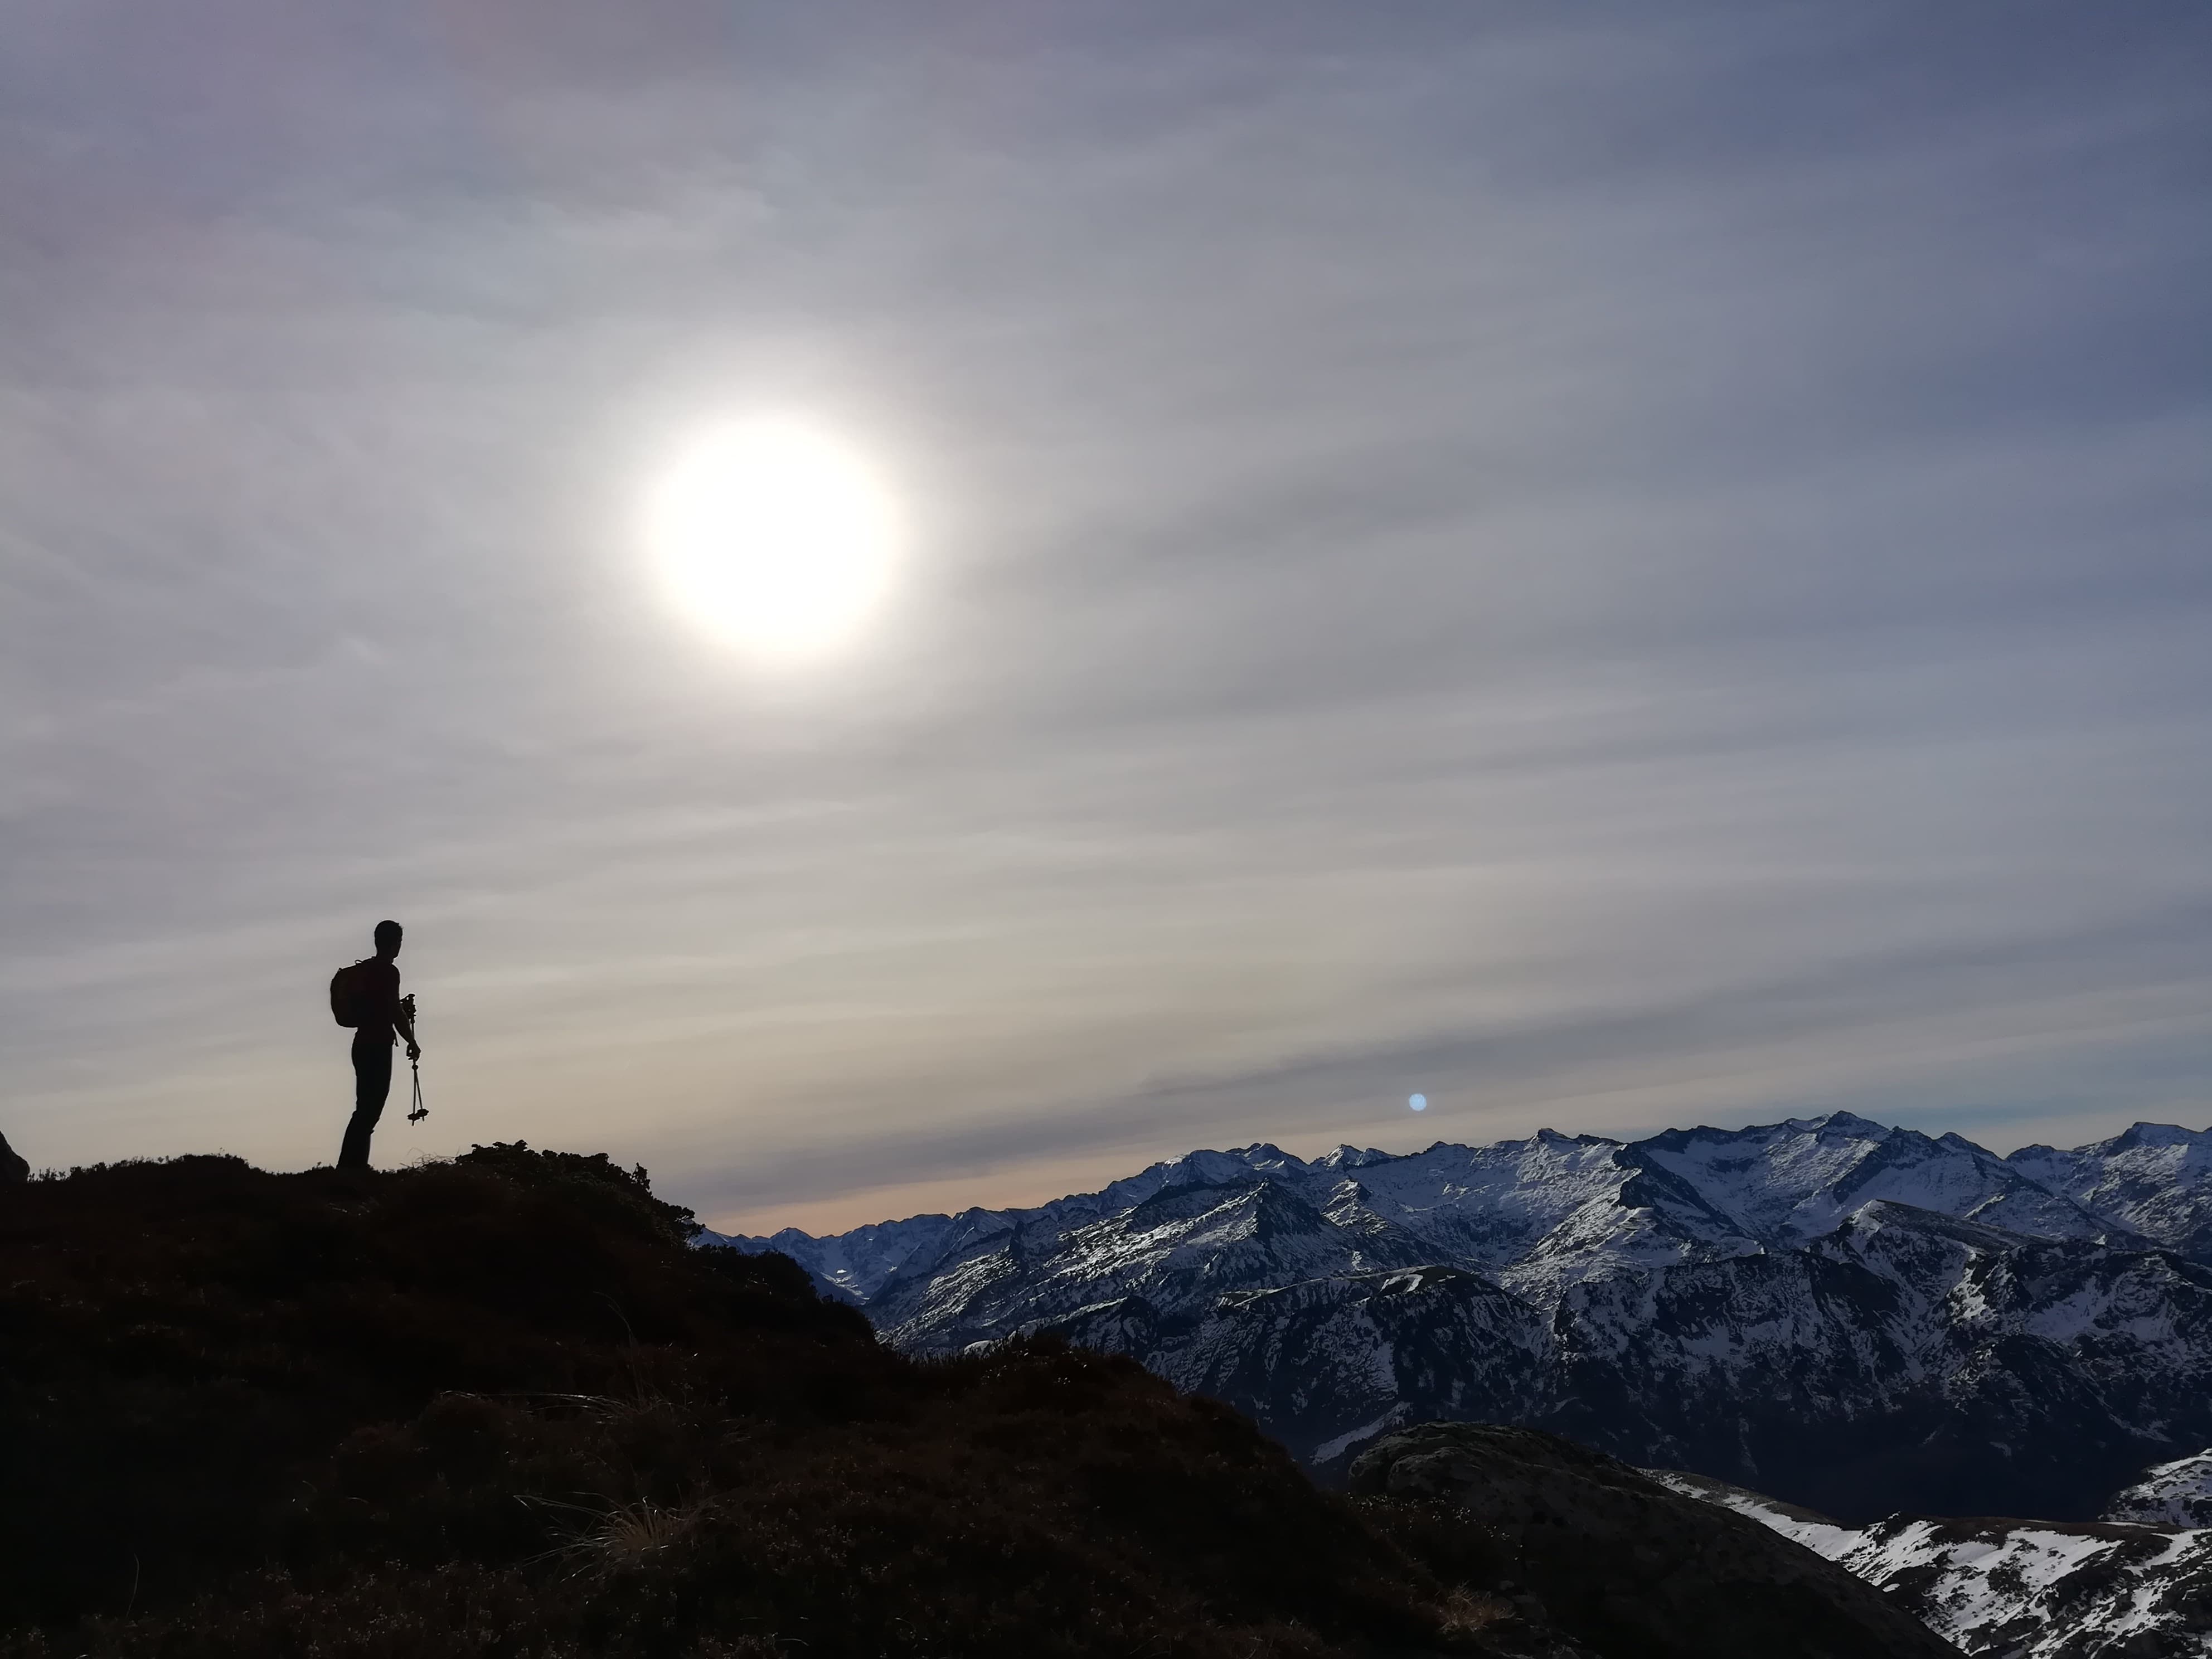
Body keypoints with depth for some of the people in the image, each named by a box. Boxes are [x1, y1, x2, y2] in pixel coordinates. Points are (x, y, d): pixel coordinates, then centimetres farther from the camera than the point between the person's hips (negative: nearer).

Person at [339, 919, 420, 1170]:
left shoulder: (364, 969, 15)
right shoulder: (388, 971, -11)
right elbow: (394, 1011, -14)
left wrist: (403, 1009, 21)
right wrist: (412, 1043, -3)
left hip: (363, 1044, 9)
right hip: (378, 1046, -9)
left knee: (366, 1109, 12)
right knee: (369, 1110, -9)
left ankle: (352, 1167, 13)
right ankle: (353, 1166, -13)